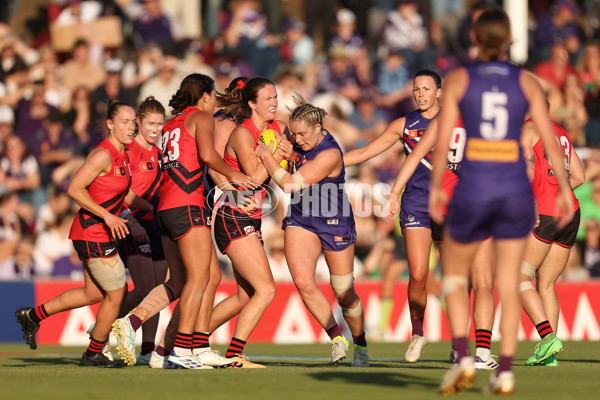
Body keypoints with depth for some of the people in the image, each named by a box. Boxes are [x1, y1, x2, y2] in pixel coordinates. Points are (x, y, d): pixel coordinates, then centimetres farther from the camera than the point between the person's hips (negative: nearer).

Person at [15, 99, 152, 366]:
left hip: (104, 233, 10)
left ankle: (33, 316, 29)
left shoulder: (123, 155, 10)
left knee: (94, 294, 18)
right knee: (116, 294, -1)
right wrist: (107, 216, -24)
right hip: (93, 232, -10)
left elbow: (126, 194, 23)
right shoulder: (103, 155, -19)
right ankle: (94, 354, 16)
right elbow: (74, 189, -21)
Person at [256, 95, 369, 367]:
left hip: (335, 223, -5)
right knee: (303, 282, -16)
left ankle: (360, 345, 28)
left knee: (344, 293, 5)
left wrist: (266, 155, -20)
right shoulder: (300, 141, -5)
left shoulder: (329, 154, -26)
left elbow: (290, 184, -27)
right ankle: (337, 337, -1)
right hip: (300, 221, 5)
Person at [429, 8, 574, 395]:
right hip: (516, 189, 1)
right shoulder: (527, 82, 5)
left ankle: (463, 358, 1)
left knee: (454, 275, 16)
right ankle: (505, 373, 5)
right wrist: (565, 188, 7)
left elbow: (443, 142, -3)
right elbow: (550, 139, 0)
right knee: (509, 282, 10)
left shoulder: (458, 79, 1)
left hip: (473, 190, -1)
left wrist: (435, 187, 7)